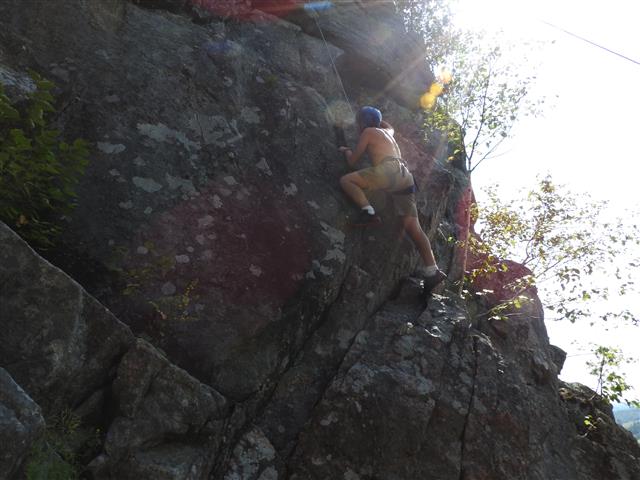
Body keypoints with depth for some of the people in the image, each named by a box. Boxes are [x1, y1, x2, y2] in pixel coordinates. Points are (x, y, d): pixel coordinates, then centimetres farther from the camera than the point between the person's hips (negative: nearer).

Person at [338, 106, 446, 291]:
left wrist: (346, 151, 35)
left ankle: (368, 212, -22)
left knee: (346, 180, -3)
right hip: (406, 178, 7)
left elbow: (353, 161, 15)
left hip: (389, 170, -7)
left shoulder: (368, 132, 14)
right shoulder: (387, 132, 33)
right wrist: (375, 117, 67)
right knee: (412, 227, 1)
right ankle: (432, 271, -7)